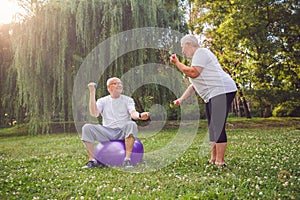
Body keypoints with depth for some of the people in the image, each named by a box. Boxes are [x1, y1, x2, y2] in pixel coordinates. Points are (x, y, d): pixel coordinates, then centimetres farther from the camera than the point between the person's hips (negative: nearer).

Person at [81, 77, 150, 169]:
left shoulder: (127, 100, 8)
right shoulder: (102, 101, 10)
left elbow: (133, 113, -12)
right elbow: (94, 113, -9)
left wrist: (139, 115, -37)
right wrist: (92, 93, -10)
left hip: (123, 131, -1)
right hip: (106, 132, 1)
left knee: (132, 124, -33)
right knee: (87, 127, -21)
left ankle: (127, 159, -33)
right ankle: (92, 160, -16)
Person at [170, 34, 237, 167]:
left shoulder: (201, 53, -6)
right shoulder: (197, 57, 25)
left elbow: (194, 73, -21)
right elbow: (194, 84, 27)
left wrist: (177, 63, -9)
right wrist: (181, 99, 22)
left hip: (221, 91, -11)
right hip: (211, 96, 11)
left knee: (218, 127, -14)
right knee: (212, 128, 11)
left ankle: (220, 161, -13)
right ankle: (213, 160, 16)